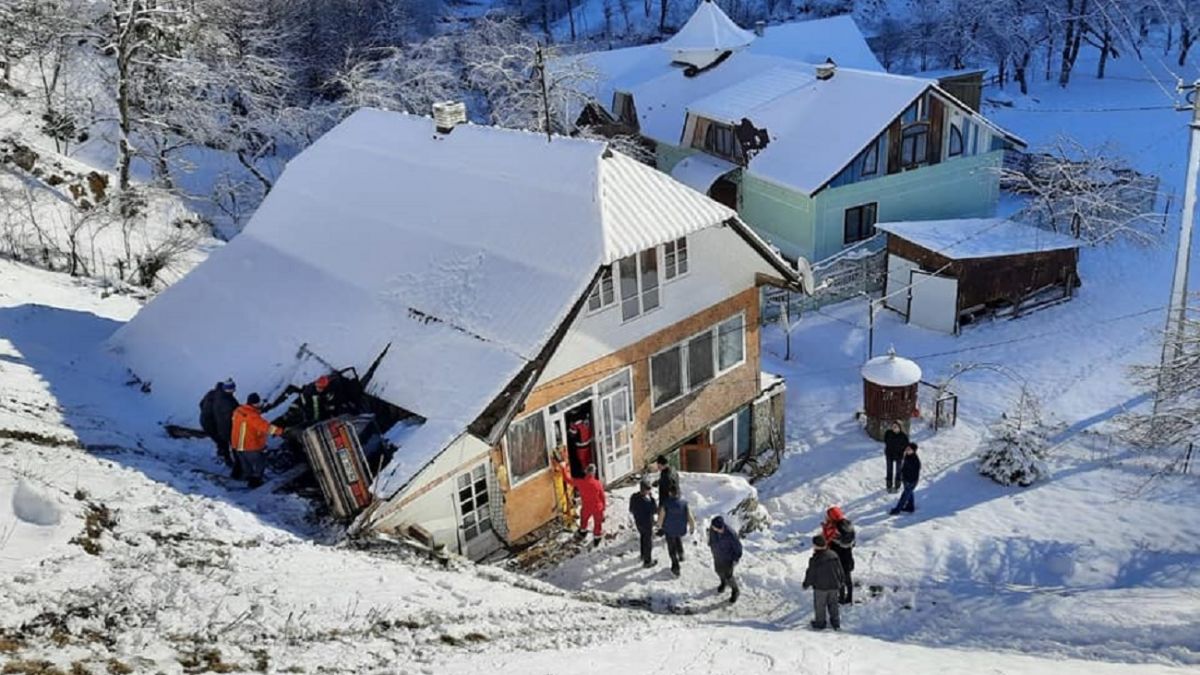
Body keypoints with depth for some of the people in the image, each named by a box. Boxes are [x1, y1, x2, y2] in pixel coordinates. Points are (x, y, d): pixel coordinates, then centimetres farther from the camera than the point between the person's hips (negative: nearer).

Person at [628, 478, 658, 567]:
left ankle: (643, 555, 52)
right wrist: (652, 497, -23)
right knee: (649, 542, 15)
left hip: (638, 522, 7)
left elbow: (631, 510, -2)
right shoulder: (647, 501, -37)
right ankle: (647, 561, 30)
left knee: (642, 537, 31)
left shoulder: (633, 497, -15)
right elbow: (656, 511, -24)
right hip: (647, 524, -7)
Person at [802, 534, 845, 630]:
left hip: (820, 587, -5)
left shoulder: (814, 560, -21)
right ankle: (836, 623, 25)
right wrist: (840, 581, 22)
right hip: (833, 585, 5)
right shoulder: (834, 555, -5)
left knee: (819, 605, 12)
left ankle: (820, 623, 22)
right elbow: (840, 570, 7)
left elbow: (810, 574, -13)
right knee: (833, 604, 19)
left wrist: (806, 584, 3)